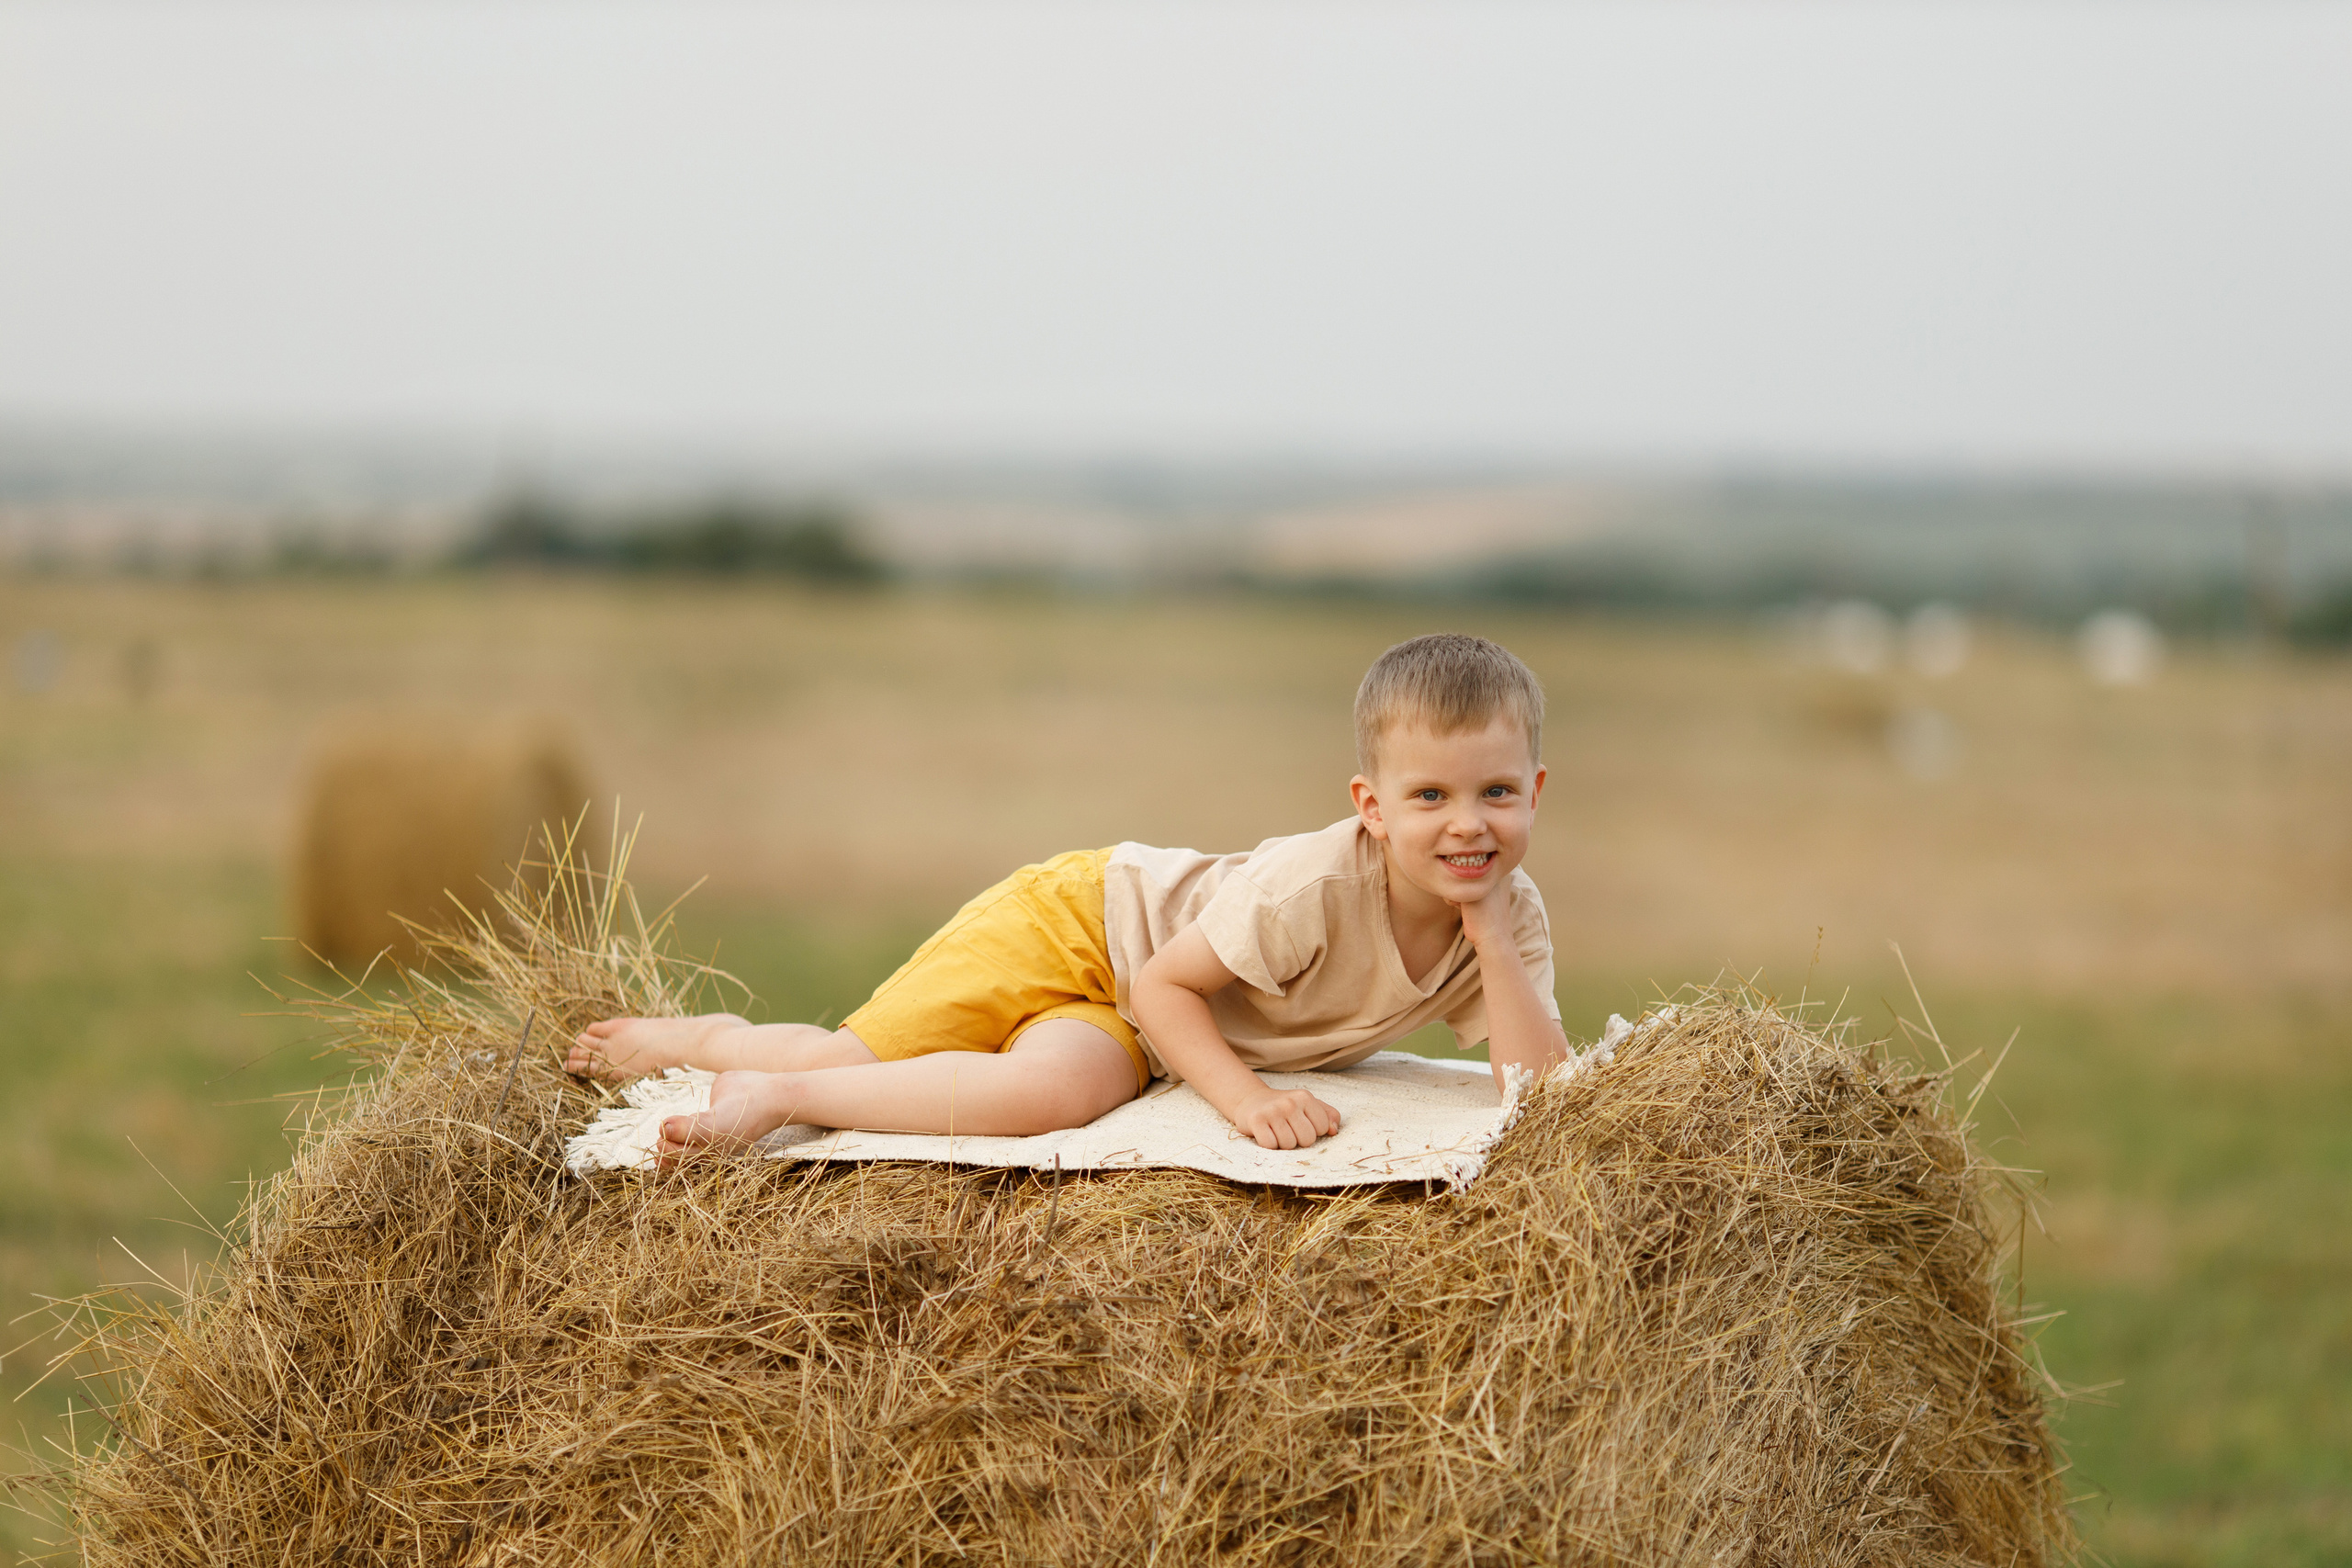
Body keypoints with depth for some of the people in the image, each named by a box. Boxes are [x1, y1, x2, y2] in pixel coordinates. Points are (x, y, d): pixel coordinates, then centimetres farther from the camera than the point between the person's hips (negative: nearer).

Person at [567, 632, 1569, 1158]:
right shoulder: (1315, 887, -31)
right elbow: (1163, 982, -22)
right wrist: (1243, 1096, -36)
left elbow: (1541, 1082, -22)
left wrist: (1490, 935, -32)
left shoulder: (1509, 915, -14)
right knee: (849, 1062, -24)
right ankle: (701, 1039, 9)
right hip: (1080, 920, -5)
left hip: (1135, 1030, 6)